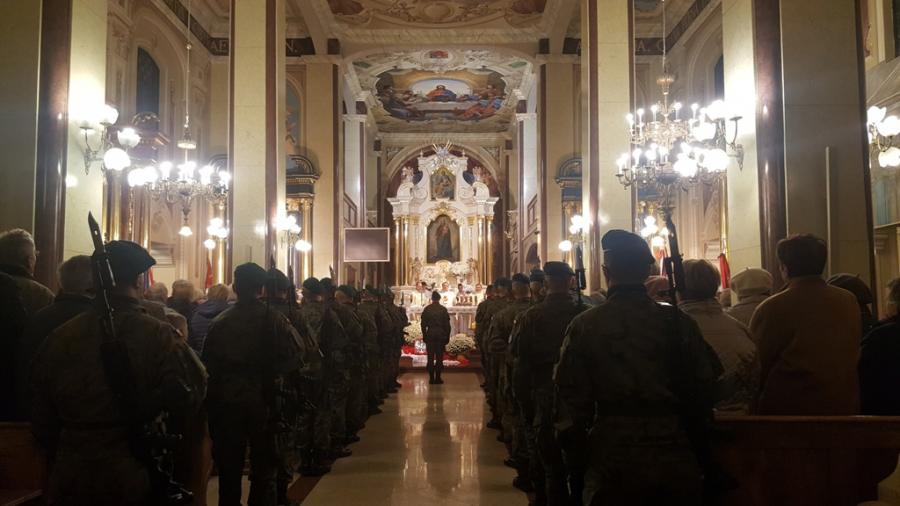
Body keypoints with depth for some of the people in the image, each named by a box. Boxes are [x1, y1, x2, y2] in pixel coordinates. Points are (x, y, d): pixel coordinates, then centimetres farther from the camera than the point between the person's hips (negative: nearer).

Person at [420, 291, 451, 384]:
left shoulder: (427, 309, 1)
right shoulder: (443, 309, -3)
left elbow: (423, 324, 3)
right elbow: (447, 324, -1)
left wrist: (424, 335, 9)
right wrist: (447, 337, 5)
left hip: (430, 335, 1)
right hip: (441, 335, -1)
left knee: (430, 358, 5)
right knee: (439, 357, 3)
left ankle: (431, 378, 4)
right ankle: (438, 378, 1)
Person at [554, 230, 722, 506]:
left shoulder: (585, 325, -8)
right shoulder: (678, 322, -5)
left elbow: (571, 392, -4)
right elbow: (705, 384, 0)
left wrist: (579, 440, 13)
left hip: (612, 455, -1)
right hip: (675, 454, 1)